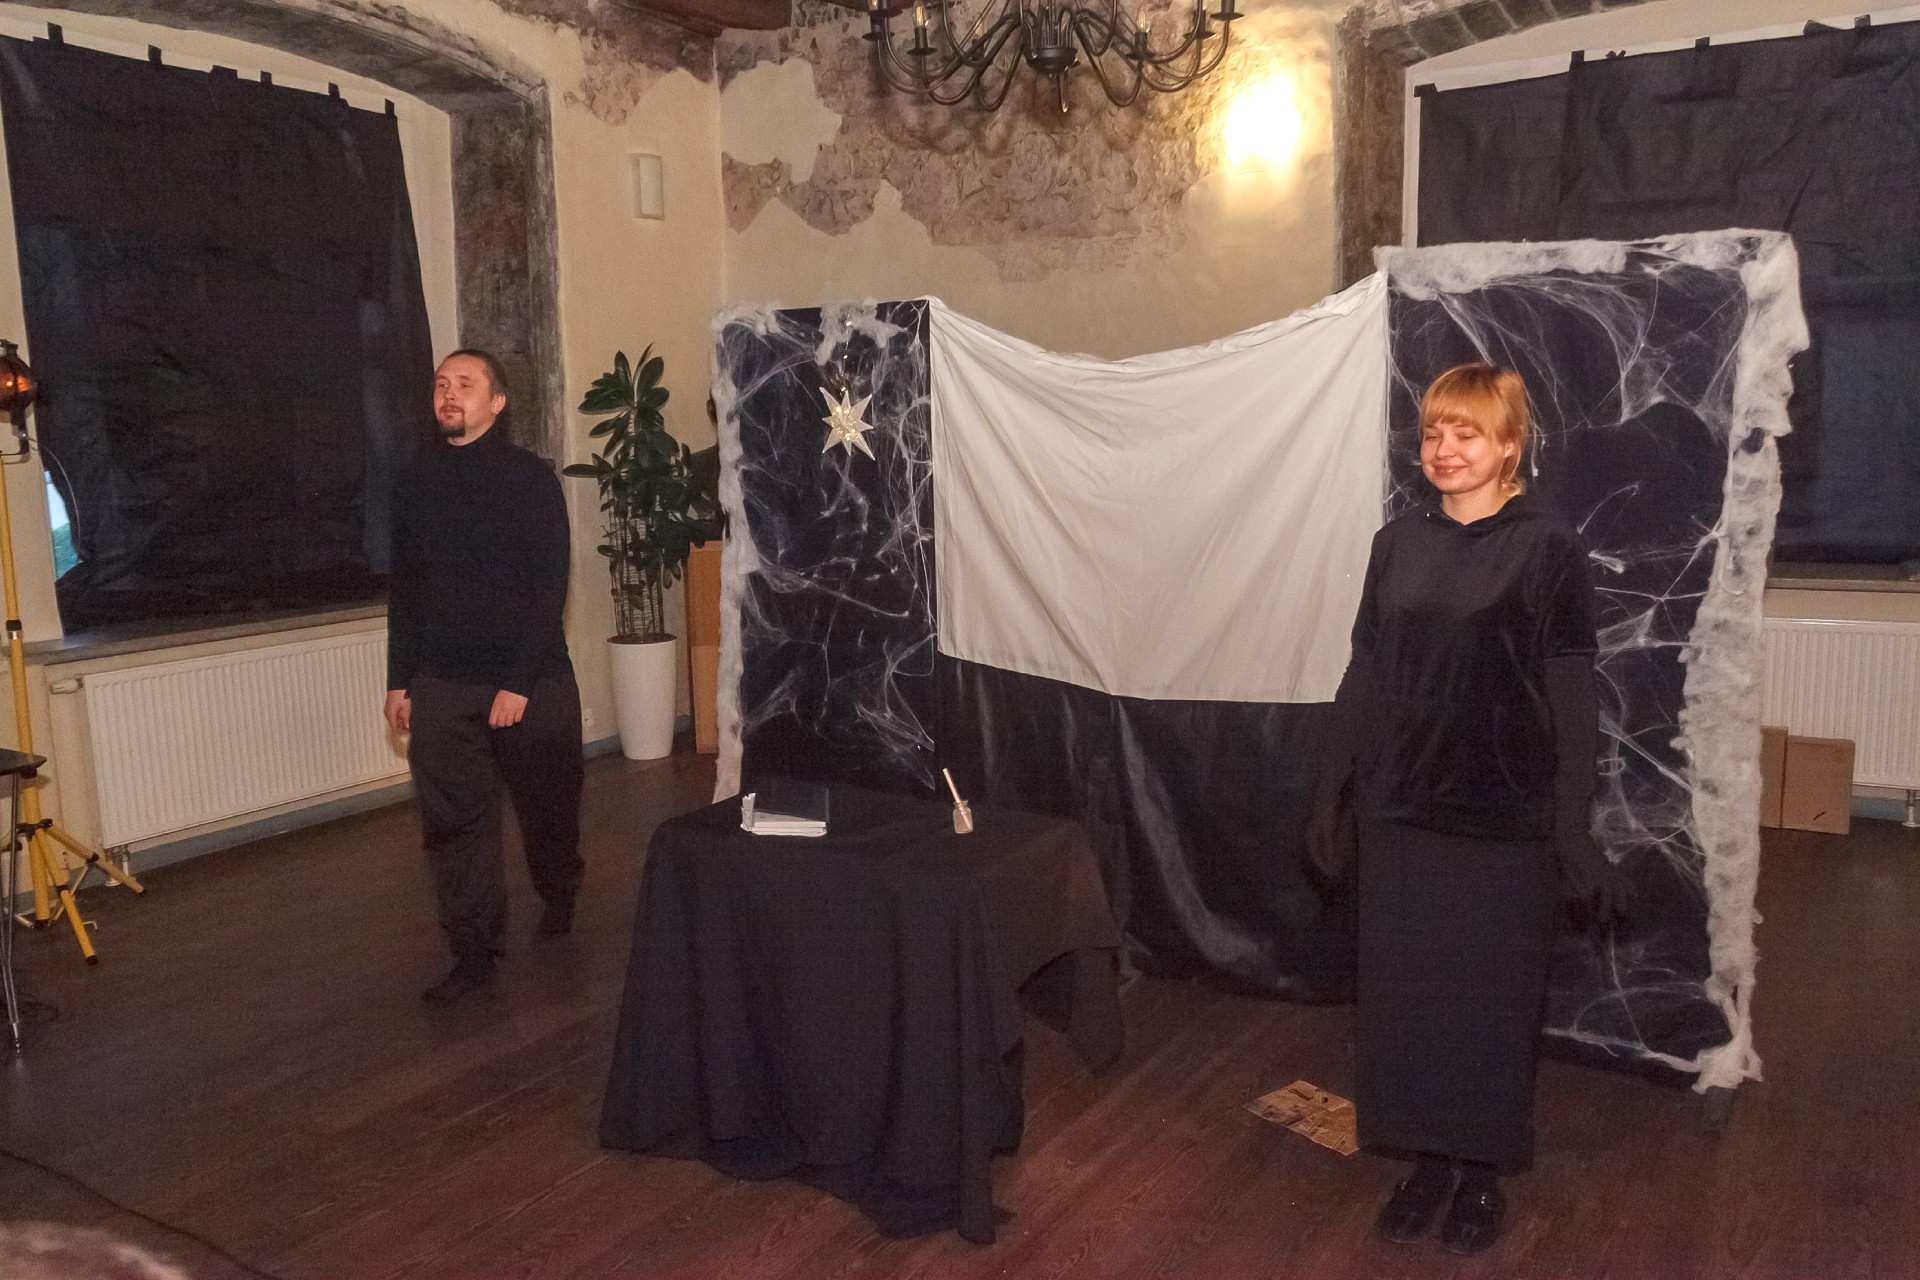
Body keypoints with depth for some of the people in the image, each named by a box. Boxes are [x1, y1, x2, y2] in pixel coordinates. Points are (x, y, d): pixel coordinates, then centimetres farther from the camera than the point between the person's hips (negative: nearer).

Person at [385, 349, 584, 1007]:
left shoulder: (530, 477, -6)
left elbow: (548, 586, -11)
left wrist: (520, 681, -16)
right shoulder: (415, 480, 7)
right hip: (440, 685, 3)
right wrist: (399, 680, 9)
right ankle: (474, 953, 12)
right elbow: (403, 585, 12)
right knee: (452, 821, 2)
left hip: (530, 681, -3)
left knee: (547, 802, 11)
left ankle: (559, 893, 40)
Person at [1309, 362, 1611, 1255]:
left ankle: (1483, 1171, 26)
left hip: (1502, 814, -4)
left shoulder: (1545, 547, -6)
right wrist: (1333, 795, 9)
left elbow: (1571, 693, -7)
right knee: (1403, 988, 10)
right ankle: (1426, 1157, 28)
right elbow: (1364, 674, 9)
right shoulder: (1398, 543, 6)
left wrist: (1572, 821, -10)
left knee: (1491, 995, 8)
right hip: (1401, 810, 4)